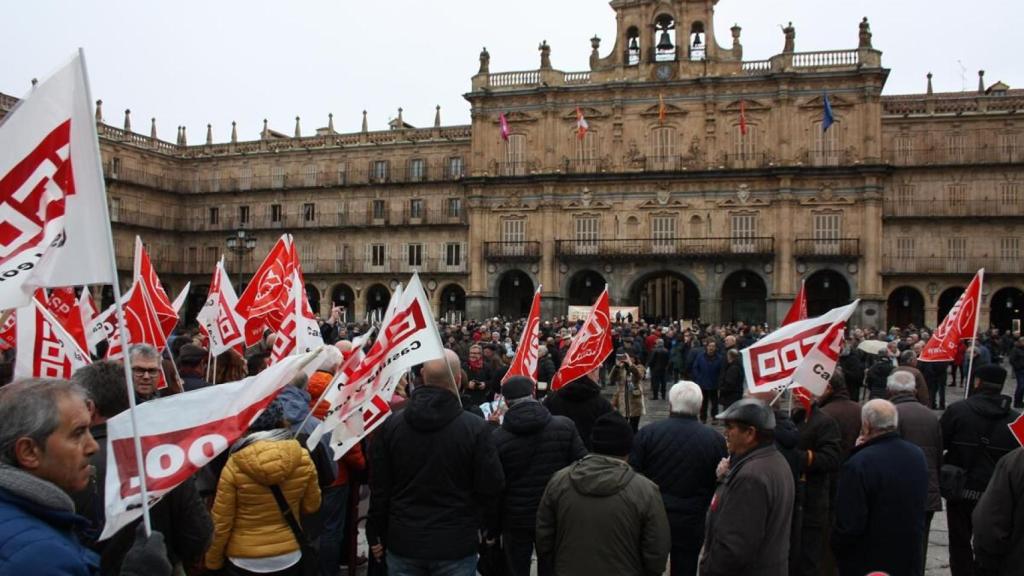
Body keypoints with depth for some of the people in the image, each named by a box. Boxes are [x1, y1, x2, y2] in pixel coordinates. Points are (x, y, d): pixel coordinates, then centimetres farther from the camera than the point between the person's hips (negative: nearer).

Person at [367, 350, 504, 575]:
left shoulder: (390, 425, -6)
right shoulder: (476, 428, -17)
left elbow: (379, 487, 1)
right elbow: (492, 487, -11)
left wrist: (376, 535, 13)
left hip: (403, 542, 3)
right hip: (456, 545, -2)